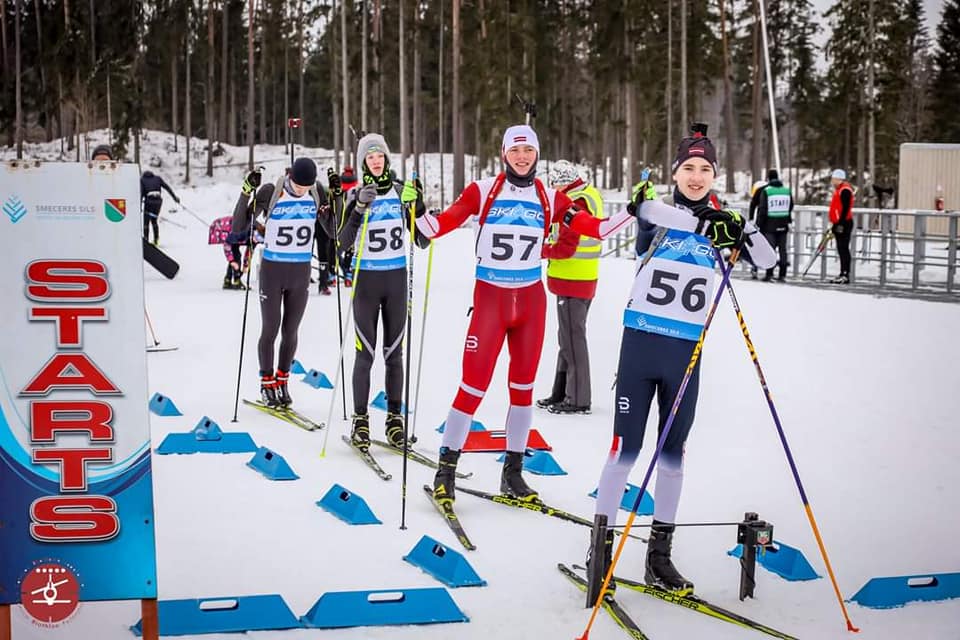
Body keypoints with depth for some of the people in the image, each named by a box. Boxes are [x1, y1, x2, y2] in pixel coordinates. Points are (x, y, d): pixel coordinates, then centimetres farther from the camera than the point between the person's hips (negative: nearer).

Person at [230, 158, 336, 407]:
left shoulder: (316, 194, -4)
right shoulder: (270, 193, -16)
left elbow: (333, 230, 4)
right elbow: (237, 228, -16)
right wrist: (247, 193, -26)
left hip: (301, 272, 3)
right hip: (272, 271, -3)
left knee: (291, 331, 10)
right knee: (270, 329, 4)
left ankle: (282, 380, 26)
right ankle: (267, 383, 18)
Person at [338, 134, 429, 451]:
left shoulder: (402, 192, 3)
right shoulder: (357, 195, -3)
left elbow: (421, 241, 2)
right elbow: (344, 242, -13)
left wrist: (418, 206, -13)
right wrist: (360, 208, -26)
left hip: (396, 279, 2)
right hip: (366, 279, -2)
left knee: (394, 353, 7)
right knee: (365, 353, -2)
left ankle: (394, 418, 15)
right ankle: (360, 420, 6)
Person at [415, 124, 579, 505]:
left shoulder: (550, 199, 4)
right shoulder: (483, 191, -4)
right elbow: (442, 224, -12)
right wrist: (416, 211, -28)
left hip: (531, 300, 4)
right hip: (490, 298, -3)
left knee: (523, 386, 9)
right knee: (474, 386, -7)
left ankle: (512, 473, 18)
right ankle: (446, 469, 4)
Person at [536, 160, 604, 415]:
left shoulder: (574, 203, -19)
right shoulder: (592, 195, 10)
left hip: (571, 280, -10)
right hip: (586, 279, 10)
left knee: (572, 340, -3)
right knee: (569, 337, 17)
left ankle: (578, 399, 2)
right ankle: (562, 393, 26)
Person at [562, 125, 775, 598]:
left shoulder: (720, 223, 6)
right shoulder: (652, 208, 0)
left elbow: (767, 261, -3)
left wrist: (742, 231, -20)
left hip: (686, 353, 3)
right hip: (640, 343, -3)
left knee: (672, 453, 10)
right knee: (625, 448, -3)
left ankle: (659, 554, 19)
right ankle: (601, 545, 9)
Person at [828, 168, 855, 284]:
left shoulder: (845, 190, -13)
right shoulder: (839, 190, 19)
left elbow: (845, 208, -20)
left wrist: (841, 224, -24)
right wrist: (835, 225, 25)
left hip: (844, 224, -10)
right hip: (839, 224, 10)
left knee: (843, 249, -11)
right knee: (841, 249, 11)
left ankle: (845, 275, -12)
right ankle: (843, 274, 15)